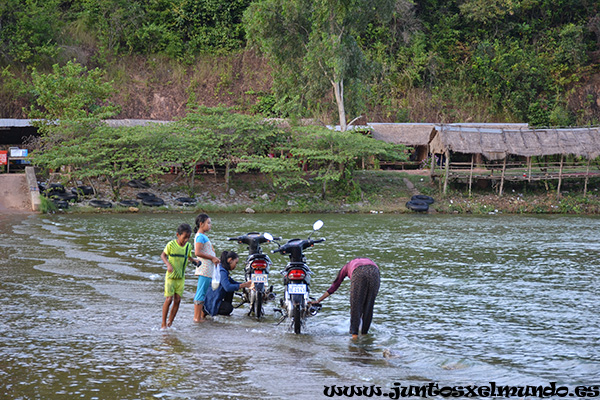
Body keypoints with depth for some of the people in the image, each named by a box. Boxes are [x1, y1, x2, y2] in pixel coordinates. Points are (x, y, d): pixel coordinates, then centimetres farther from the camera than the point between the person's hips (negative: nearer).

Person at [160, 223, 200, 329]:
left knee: (177, 300, 2)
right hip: (170, 276, -4)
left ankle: (170, 323, 13)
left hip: (181, 277, 4)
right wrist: (168, 264, -18)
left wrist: (195, 260, -4)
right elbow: (163, 255, -2)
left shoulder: (188, 246, 0)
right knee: (169, 299, -10)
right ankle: (163, 323, 0)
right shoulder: (171, 244, -13)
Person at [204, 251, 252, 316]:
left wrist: (246, 284, 4)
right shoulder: (221, 271, -22)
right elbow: (227, 287, -33)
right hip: (211, 301, -11)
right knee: (229, 308, -27)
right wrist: (243, 285, -26)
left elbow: (233, 282, 19)